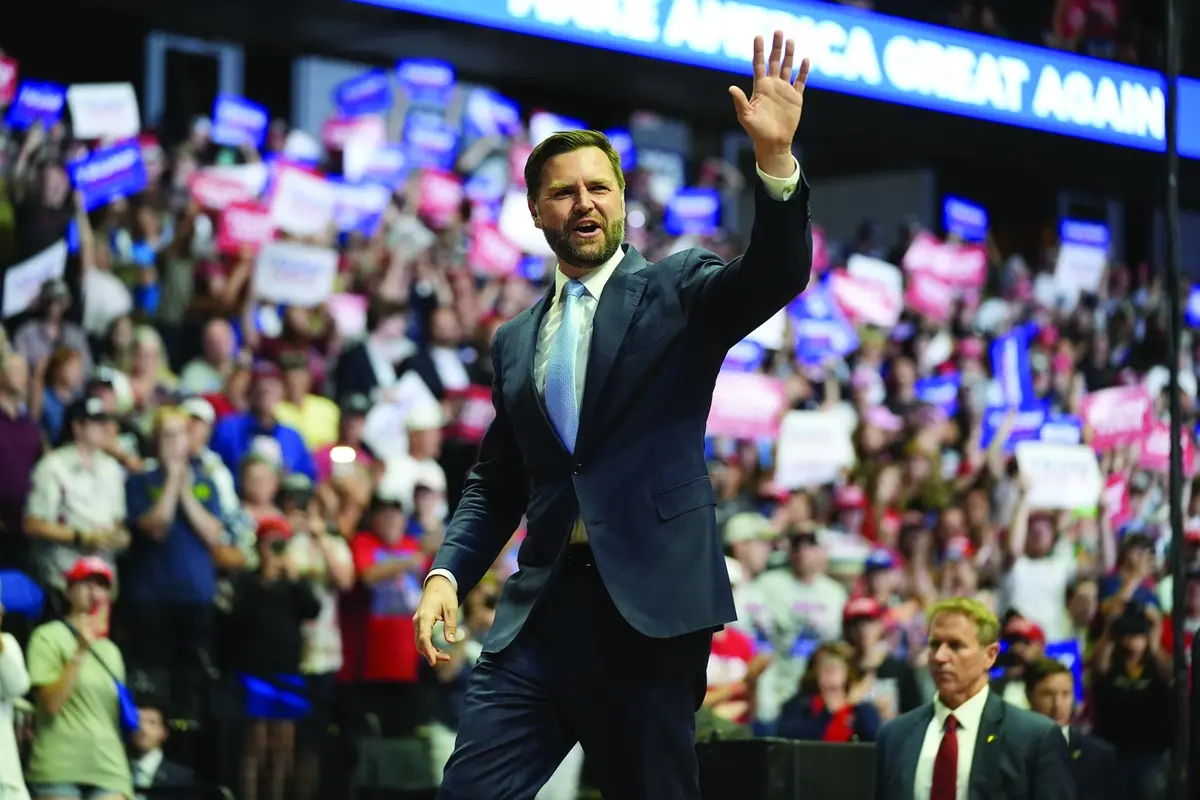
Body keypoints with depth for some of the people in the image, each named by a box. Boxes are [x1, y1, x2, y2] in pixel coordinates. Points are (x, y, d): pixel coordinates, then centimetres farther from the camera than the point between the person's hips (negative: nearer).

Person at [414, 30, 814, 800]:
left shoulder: (677, 290, 4)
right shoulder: (517, 340, 17)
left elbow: (776, 274, -14)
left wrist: (776, 159, -30)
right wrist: (448, 572, 3)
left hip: (650, 606, -4)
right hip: (540, 611, 4)